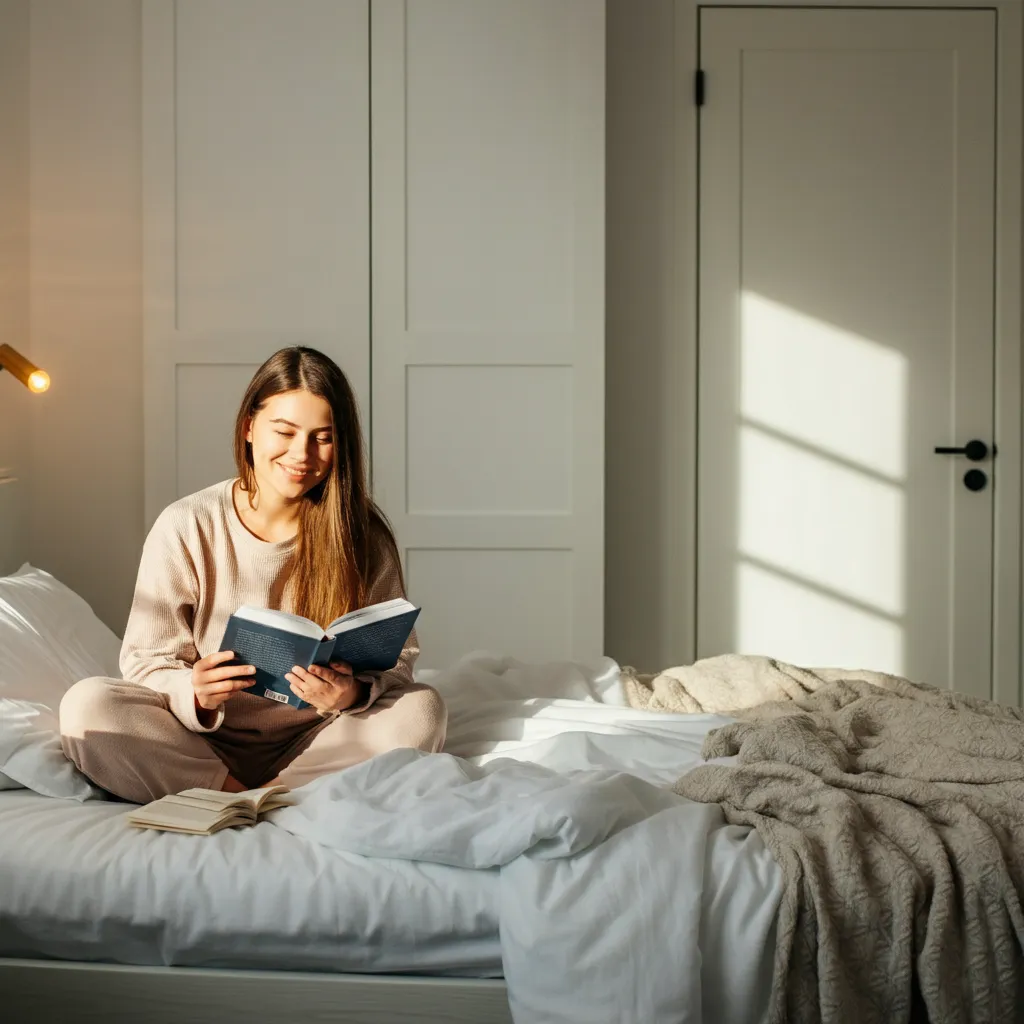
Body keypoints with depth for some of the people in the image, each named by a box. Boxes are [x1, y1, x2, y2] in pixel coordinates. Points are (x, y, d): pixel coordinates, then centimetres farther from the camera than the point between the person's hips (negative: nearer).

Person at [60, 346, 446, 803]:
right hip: (206, 742, 0)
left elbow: (397, 658, -4)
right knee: (86, 705, -25)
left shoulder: (363, 534, -3)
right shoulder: (184, 526, -6)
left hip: (315, 744, 1)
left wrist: (356, 693, -28)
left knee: (421, 710, -26)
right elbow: (146, 660, -5)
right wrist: (195, 693, -28)